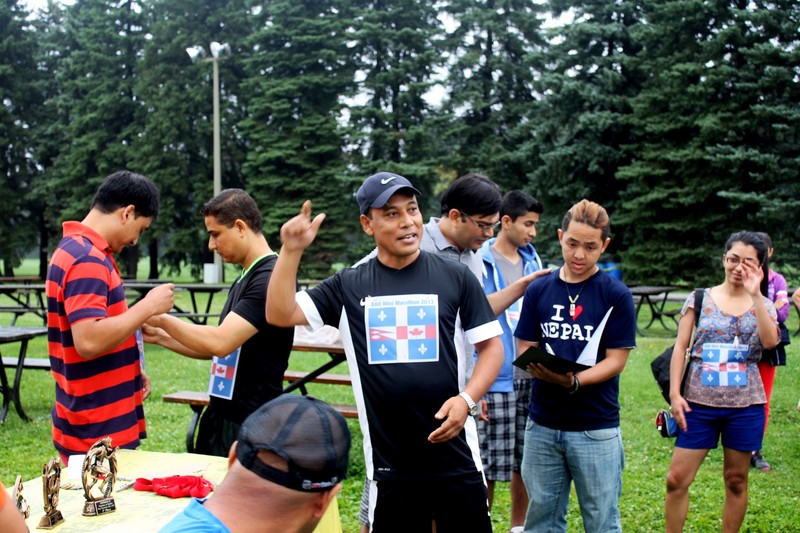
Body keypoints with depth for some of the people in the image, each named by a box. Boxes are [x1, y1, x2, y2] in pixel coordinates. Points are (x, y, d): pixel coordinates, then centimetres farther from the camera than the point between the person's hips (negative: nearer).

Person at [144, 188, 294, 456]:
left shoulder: (270, 278, -19)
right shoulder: (243, 280, 13)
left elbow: (221, 343, -26)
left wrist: (164, 320, -13)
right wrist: (161, 337, 10)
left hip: (251, 425, -9)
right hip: (221, 415, 9)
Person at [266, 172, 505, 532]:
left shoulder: (456, 278, -1)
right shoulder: (348, 286, 3)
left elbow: (491, 346, 3)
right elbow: (279, 314, -3)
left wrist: (467, 400, -12)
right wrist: (292, 251, -15)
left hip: (455, 456, -1)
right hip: (389, 461, 1)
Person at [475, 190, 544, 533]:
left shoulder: (533, 261, 10)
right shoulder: (480, 263, -8)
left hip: (531, 378, 6)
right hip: (494, 380, -6)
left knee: (526, 462, 13)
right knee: (486, 467, 1)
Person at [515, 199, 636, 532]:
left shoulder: (616, 295, -5)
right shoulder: (538, 290, 4)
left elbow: (616, 360, -7)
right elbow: (525, 348, 7)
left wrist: (574, 381, -24)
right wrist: (538, 365, -17)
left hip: (596, 427, -3)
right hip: (542, 425, 3)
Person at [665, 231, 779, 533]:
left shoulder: (763, 305, 6)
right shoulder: (700, 299, 3)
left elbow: (771, 341, -14)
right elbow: (680, 346, 1)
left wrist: (755, 295, -18)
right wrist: (674, 393, -7)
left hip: (745, 406, 1)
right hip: (699, 402, -1)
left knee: (736, 480, 10)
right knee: (677, 479, -2)